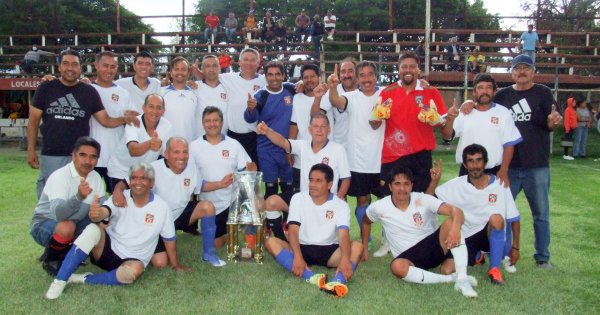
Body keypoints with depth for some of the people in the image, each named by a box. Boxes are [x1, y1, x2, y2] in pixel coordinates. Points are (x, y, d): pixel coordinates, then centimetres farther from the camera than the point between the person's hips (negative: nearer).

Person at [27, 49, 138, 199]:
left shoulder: (89, 91, 4)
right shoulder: (45, 88, 2)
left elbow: (105, 120, 2)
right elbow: (34, 120, 5)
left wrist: (124, 119, -18)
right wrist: (31, 149, 0)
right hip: (51, 156, 0)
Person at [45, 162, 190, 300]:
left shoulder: (161, 207, -10)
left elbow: (169, 238, 0)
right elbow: (104, 212, -31)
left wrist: (175, 265, 8)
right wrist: (96, 214, -56)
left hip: (132, 260, -1)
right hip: (108, 249, 1)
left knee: (135, 270, -37)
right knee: (93, 230, -30)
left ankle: (84, 278, -19)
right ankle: (60, 280, -24)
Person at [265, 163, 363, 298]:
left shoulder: (341, 205, -5)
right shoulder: (298, 198, -2)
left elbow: (344, 234, -21)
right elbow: (293, 230, -14)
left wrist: (345, 259, -42)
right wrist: (297, 256, -32)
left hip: (328, 251, 0)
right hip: (303, 249, 1)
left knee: (357, 246, -27)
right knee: (271, 242, -25)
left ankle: (337, 281, -55)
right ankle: (312, 277, -45)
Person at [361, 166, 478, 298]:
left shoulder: (423, 199, -11)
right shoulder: (379, 207, -6)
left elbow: (455, 210, -24)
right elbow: (366, 222, 17)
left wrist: (455, 226, -47)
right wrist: (364, 249, 17)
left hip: (433, 246, 0)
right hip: (409, 256, 0)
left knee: (450, 223, -29)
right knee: (397, 267, -36)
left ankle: (462, 279, -33)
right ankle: (451, 278, -27)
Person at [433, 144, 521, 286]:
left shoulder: (499, 185, -7)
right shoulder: (456, 185, -4)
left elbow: (514, 219, -1)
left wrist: (515, 247, -2)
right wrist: (434, 181, -19)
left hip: (495, 236, -3)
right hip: (468, 237, 3)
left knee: (497, 218, -35)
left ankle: (494, 268, -18)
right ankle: (477, 256, 21)